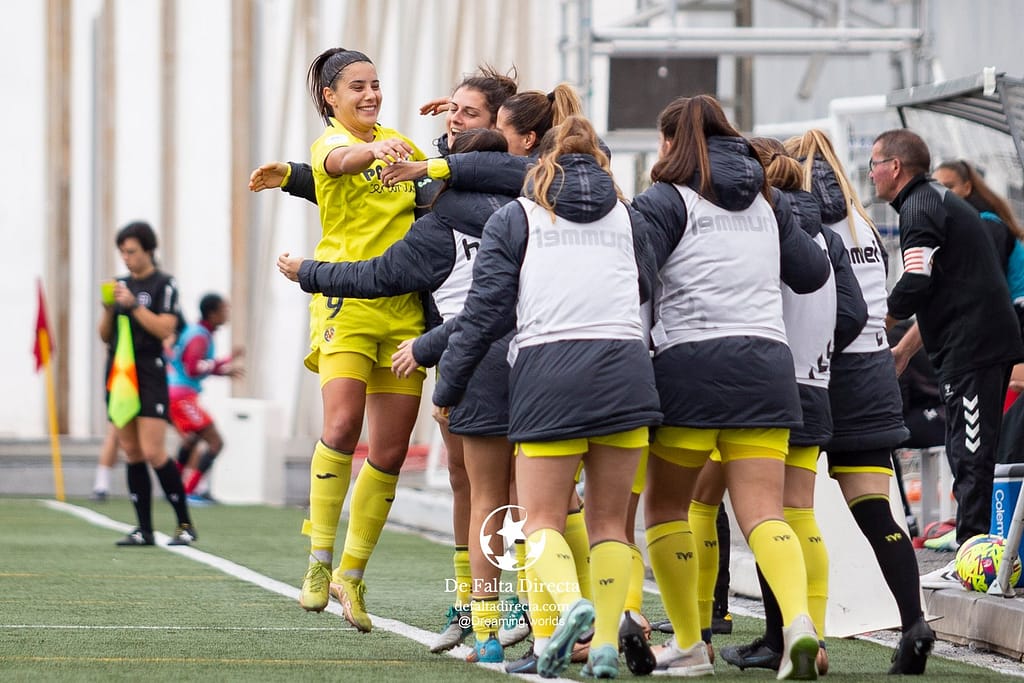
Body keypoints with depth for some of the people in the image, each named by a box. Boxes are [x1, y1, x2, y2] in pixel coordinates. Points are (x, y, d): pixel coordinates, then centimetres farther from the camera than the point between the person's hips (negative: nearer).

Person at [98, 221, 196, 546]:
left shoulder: (163, 284, -3)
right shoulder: (121, 284, 14)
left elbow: (165, 329, -13)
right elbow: (105, 335, 15)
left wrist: (133, 305, -16)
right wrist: (108, 309, -3)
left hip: (148, 375, -6)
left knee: (153, 454, -13)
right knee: (132, 454, 4)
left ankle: (185, 525, -3)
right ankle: (144, 530, 6)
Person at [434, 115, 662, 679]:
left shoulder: (513, 218, 11)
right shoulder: (626, 217, 20)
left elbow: (485, 310, 6)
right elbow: (648, 291, 19)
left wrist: (447, 388, 12)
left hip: (548, 369, -3)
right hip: (624, 370, 3)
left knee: (542, 518, 2)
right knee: (608, 518, 9)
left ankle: (570, 601, -25)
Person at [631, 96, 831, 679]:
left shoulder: (667, 200, 0)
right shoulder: (766, 199, 16)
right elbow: (813, 271, 21)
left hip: (691, 364, -4)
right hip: (767, 363, 4)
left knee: (666, 507, 12)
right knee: (763, 513, -2)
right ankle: (799, 620, -28)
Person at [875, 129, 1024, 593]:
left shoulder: (919, 209, -10)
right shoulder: (941, 202, 22)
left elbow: (915, 287, -19)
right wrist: (905, 348, 26)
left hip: (971, 347, -10)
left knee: (970, 454, -9)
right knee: (968, 451, 13)